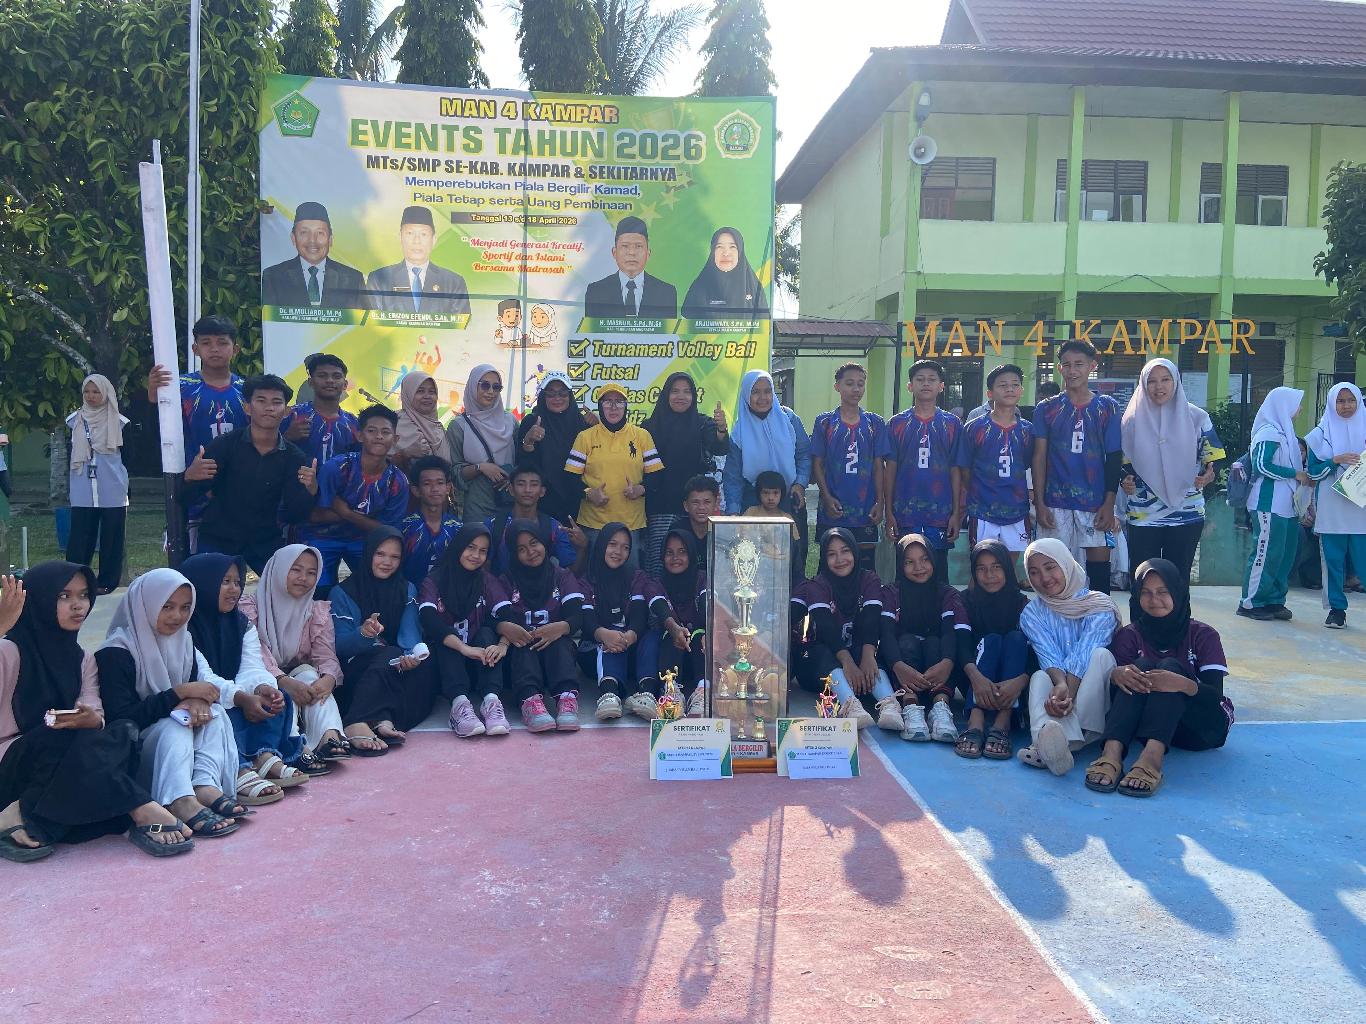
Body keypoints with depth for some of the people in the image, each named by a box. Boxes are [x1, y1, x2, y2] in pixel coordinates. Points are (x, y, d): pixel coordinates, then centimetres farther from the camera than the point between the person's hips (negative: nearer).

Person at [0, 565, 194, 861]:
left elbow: (95, 715, -4)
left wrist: (93, 719, -29)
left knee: (123, 734, -23)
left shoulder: (82, 659, 12)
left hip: (62, 765, 5)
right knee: (83, 740, -32)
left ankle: (27, 817, -28)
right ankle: (142, 810, -28)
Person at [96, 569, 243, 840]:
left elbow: (197, 684, 2)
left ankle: (205, 785, -37)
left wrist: (198, 699, -24)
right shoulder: (116, 653, -15)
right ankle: (180, 802, -53)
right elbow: (122, 719, -23)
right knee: (174, 724, -31)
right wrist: (180, 693, -25)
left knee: (213, 713, -16)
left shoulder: (183, 641, 8)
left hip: (178, 746, 7)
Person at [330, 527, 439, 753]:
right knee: (391, 655, -33)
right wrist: (363, 634, -30)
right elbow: (340, 645, -7)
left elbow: (410, 632, -4)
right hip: (356, 670, -3)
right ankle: (383, 722, -54)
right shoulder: (343, 593, 5)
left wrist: (414, 653, -29)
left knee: (424, 665, -30)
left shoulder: (407, 590, 15)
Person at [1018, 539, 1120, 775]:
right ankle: (1048, 734, -65)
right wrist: (1060, 685, -39)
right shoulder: (1032, 614, 2)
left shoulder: (1099, 605, -5)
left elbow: (1084, 655, -21)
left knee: (1100, 654, -29)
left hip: (1093, 694, -1)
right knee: (1039, 677, -30)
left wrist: (1068, 691, -38)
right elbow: (1048, 656, -16)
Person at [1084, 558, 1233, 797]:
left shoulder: (1202, 635, -1)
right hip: (1147, 722, 1)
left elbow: (1216, 695, -14)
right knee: (1142, 665, -24)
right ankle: (1112, 753, -46)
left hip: (1200, 729, -1)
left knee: (1170, 666, -26)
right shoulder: (1129, 636, 4)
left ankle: (1151, 757, -51)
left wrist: (1183, 684, -36)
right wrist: (1115, 675, -32)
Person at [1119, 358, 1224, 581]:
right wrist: (1125, 481, -12)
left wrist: (1208, 475, -17)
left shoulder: (1196, 418, 4)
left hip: (1186, 514, 0)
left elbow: (1212, 458, 5)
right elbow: (1122, 464, 9)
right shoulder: (1133, 420, 5)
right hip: (1142, 516, 0)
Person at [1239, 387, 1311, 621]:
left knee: (1285, 555, 10)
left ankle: (1274, 601, 17)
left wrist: (1303, 474, 6)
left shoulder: (1284, 432, 19)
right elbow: (1262, 464, -18)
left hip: (1285, 504, 10)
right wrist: (1296, 474, -13)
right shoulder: (1270, 432, -10)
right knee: (1266, 553, -7)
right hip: (1269, 505, -10)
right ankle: (1250, 603, 0)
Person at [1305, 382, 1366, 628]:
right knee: (1333, 558, 2)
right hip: (1332, 507, 0)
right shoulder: (1321, 433, 8)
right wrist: (1336, 461, -12)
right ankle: (1337, 609, 10)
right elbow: (1313, 469, 4)